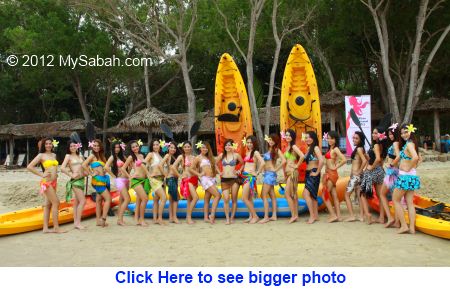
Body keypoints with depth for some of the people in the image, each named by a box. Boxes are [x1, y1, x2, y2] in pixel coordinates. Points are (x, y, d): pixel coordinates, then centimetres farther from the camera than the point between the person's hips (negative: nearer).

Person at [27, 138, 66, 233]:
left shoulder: (54, 155, 14)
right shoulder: (41, 155, -5)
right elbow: (29, 167, -11)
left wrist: (56, 173, 10)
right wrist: (41, 174, -12)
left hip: (53, 182, 7)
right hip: (46, 182, -7)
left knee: (48, 204, 8)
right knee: (56, 202, -10)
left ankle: (45, 228, 13)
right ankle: (56, 227, -4)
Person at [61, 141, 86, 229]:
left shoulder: (80, 156, 14)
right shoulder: (68, 156, -3)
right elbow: (62, 168, -14)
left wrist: (85, 172, 6)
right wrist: (71, 175, -12)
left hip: (81, 179, 6)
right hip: (75, 180, -6)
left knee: (77, 202, 10)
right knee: (83, 201, -12)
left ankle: (76, 222, 15)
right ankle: (78, 222, -6)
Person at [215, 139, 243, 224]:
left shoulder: (236, 155, 0)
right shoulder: (221, 155, 6)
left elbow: (243, 164, 12)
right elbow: (216, 164, 20)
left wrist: (239, 171, -2)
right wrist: (219, 172, 9)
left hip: (234, 179, -1)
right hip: (224, 180, 1)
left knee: (234, 199, 3)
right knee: (226, 199, -8)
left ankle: (232, 217, 12)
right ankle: (227, 218, -5)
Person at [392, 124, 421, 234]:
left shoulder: (409, 144, -14)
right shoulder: (411, 144, 14)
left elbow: (415, 157, -30)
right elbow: (417, 159, 27)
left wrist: (408, 168, -18)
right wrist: (412, 167, 15)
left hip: (405, 176, -9)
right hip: (412, 176, 9)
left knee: (396, 200, 3)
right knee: (410, 203, 8)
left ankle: (404, 226, 1)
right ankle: (412, 228, 9)